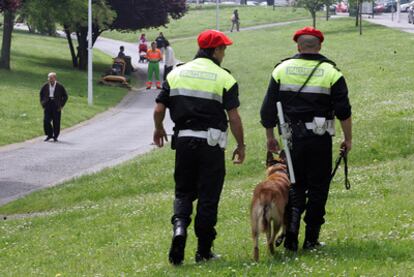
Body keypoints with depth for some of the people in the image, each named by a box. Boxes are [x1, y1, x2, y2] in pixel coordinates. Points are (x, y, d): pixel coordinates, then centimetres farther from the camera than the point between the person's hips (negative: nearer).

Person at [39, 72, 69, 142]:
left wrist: (61, 105, -1)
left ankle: (55, 136, 13)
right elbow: (41, 94, 19)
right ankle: (49, 135, 8)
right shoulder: (45, 86, 5)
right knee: (46, 121, -7)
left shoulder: (60, 86, -2)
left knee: (56, 122, 0)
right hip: (47, 105, 2)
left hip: (56, 106, -2)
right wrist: (42, 103, 10)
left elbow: (65, 96, 5)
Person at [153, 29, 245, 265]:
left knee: (184, 191, 15)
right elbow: (234, 117, -7)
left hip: (183, 140, 3)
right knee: (208, 197, 5)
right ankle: (204, 251, 9)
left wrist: (159, 130, 24)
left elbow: (159, 109, 4)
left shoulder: (176, 74, 5)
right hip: (211, 143, -3)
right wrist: (241, 146, 4)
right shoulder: (224, 78, -5)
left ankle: (180, 225, -14)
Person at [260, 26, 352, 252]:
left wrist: (270, 136, 15)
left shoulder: (282, 69, 3)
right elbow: (343, 111, -4)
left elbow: (268, 108, 5)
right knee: (318, 189, 7)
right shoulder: (330, 72, -2)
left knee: (294, 186, 12)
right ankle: (311, 240, 7)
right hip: (320, 139, -2)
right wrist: (348, 139, 5)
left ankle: (290, 237, -3)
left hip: (292, 138, 2)